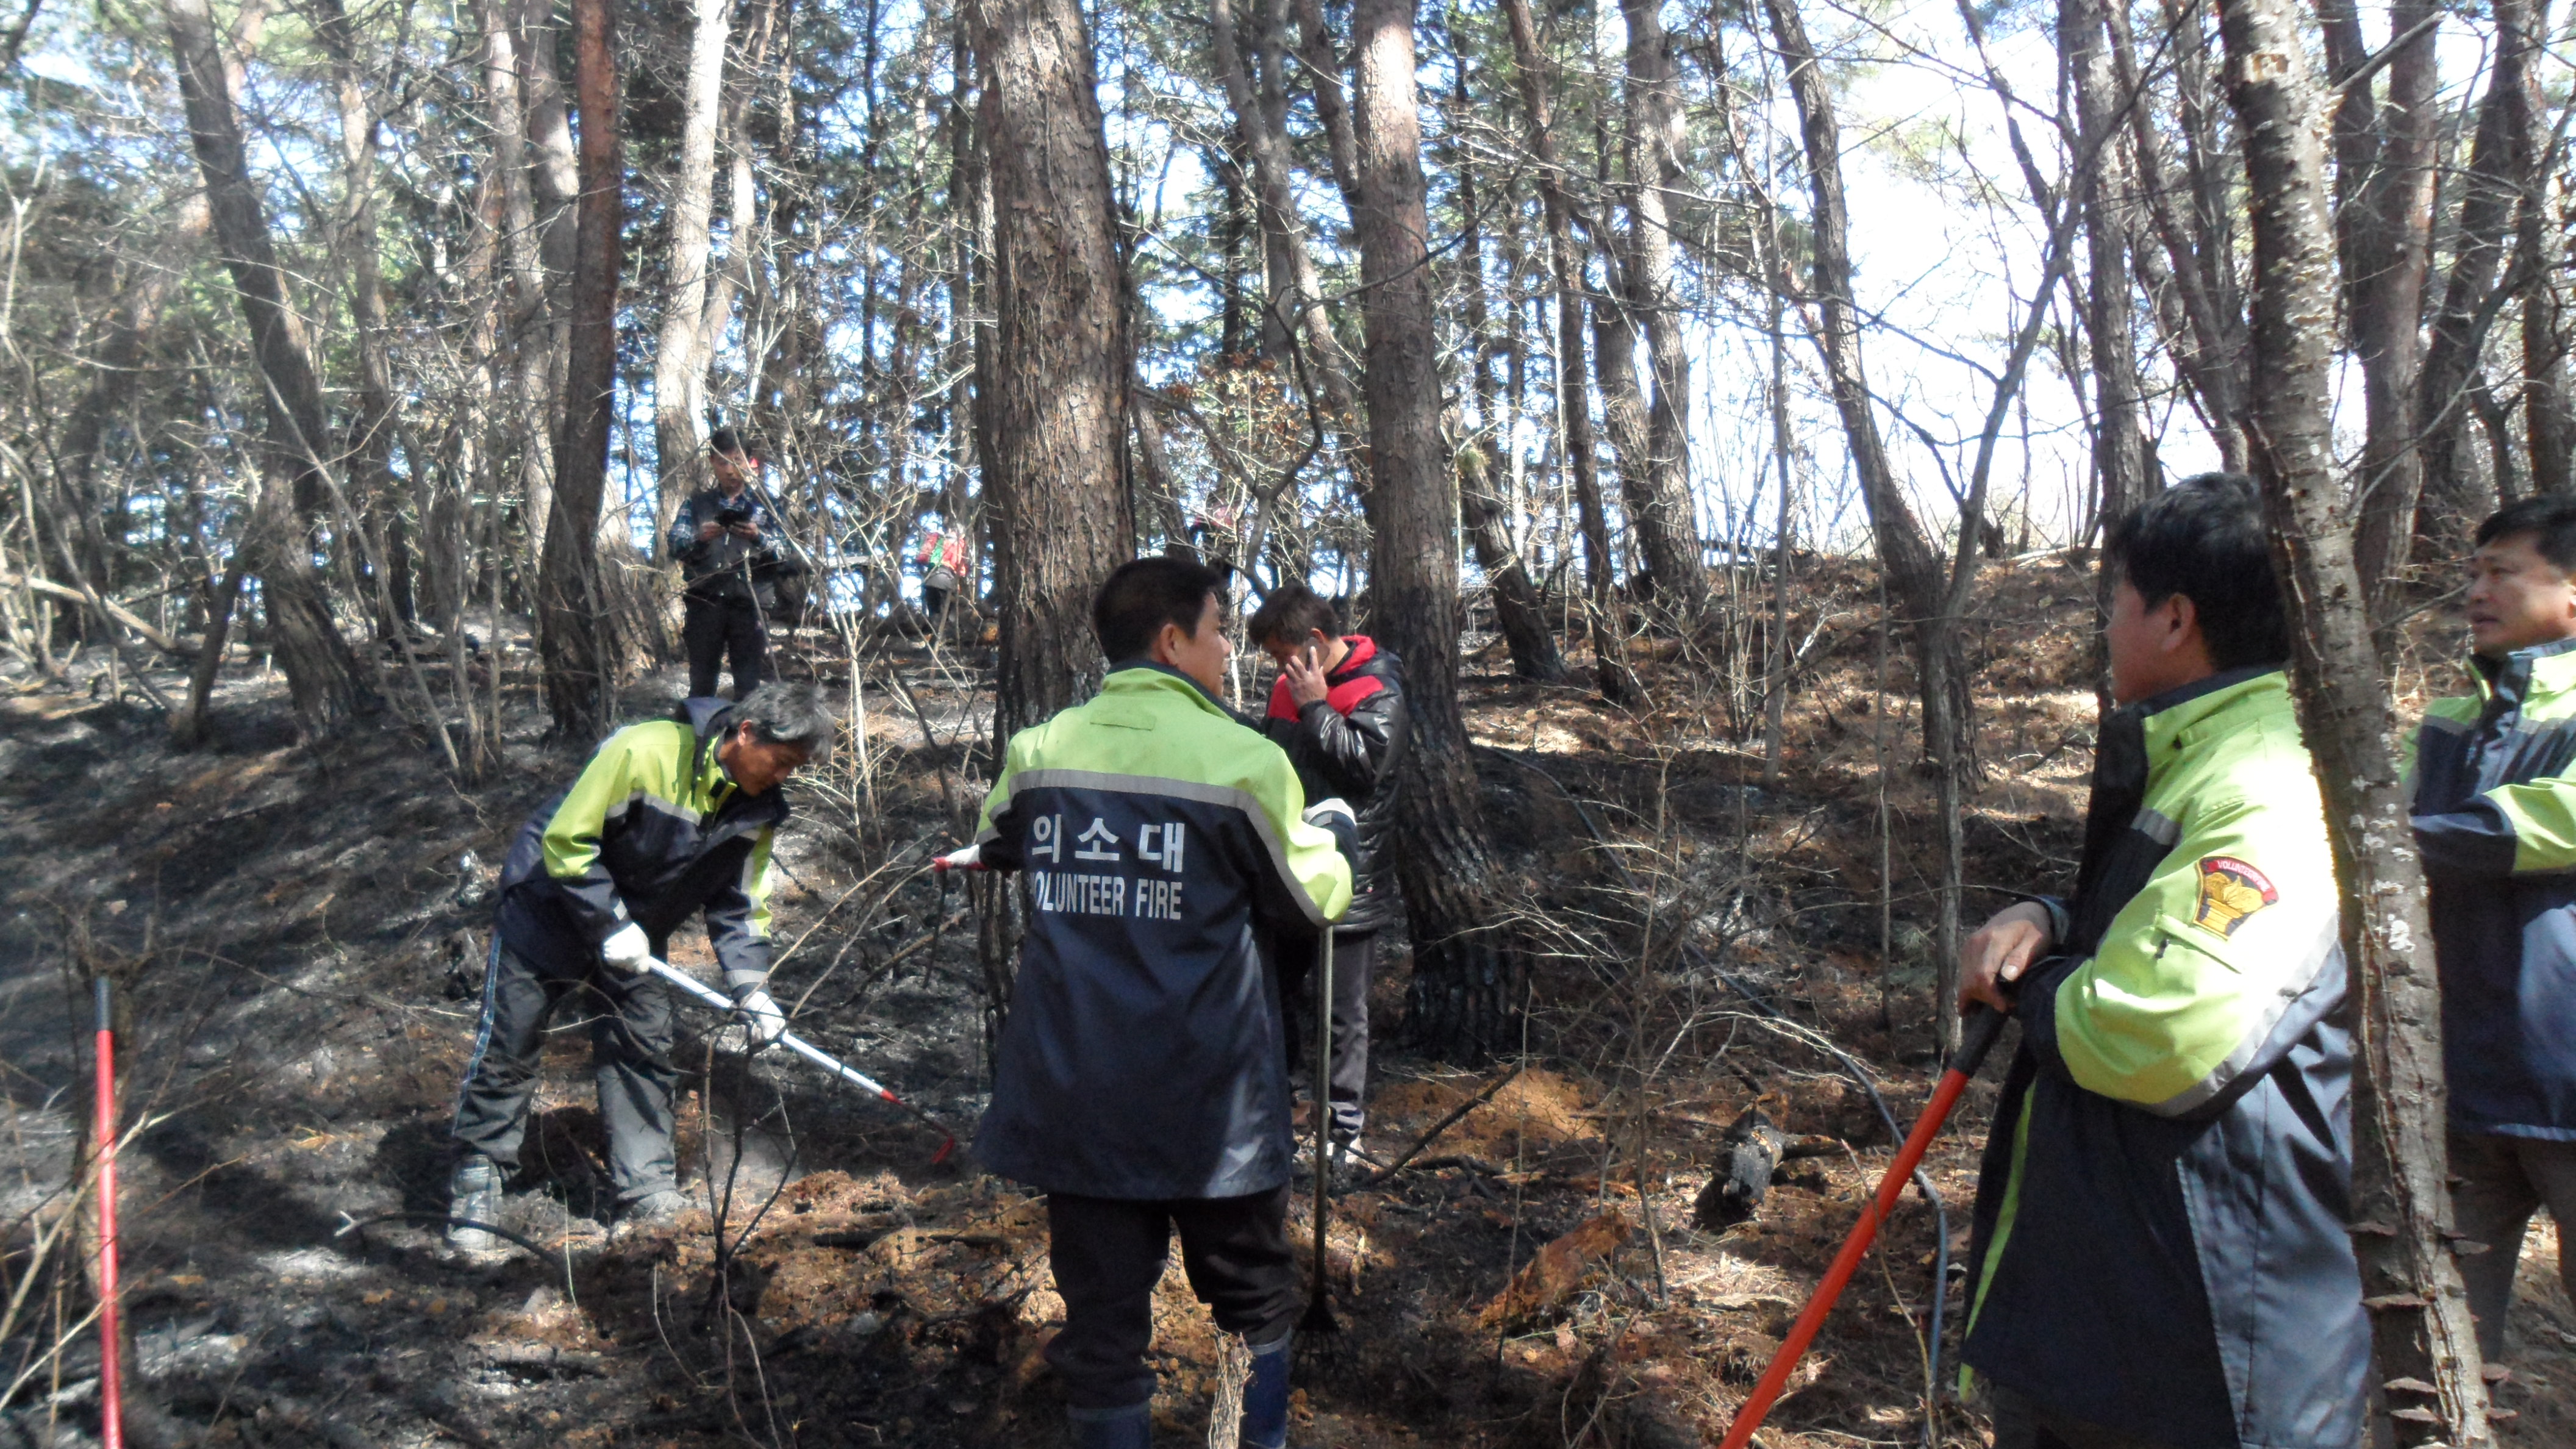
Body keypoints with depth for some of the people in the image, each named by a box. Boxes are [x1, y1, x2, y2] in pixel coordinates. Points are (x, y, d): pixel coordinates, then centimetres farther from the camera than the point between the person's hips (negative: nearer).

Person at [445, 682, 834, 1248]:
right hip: (551, 908, -5)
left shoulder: (758, 809, -10)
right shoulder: (643, 752, -31)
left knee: (644, 1054, 3)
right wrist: (610, 924, -25)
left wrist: (751, 988, -14)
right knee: (507, 1047, 2)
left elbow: (741, 906, -2)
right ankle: (477, 1180, 16)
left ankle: (648, 1190, 12)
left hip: (636, 934, 6)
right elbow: (564, 841, -25)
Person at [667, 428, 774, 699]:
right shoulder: (697, 503, 16)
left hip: (748, 605, -1)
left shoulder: (763, 504, 14)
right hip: (705, 603, 1)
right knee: (702, 682, 1)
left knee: (750, 686, -4)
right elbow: (675, 546, 4)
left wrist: (758, 538, -16)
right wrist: (699, 539, -17)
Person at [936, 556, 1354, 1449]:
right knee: (1254, 1303, 20)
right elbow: (1312, 904, 1)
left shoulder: (1039, 752, 0)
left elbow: (998, 844, 22)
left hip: (1072, 1100, 3)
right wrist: (1333, 831, 20)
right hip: (1210, 1106, -3)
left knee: (1101, 1326, 12)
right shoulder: (1242, 760, -11)